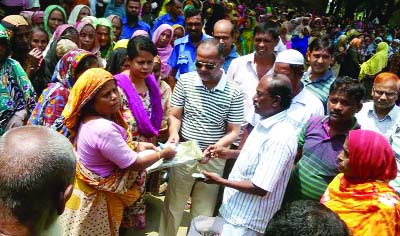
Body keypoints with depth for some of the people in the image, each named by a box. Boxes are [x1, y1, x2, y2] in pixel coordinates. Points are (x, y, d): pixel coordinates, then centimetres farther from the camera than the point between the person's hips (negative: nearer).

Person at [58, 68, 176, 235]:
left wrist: (137, 145, 1)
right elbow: (134, 164, -27)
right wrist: (162, 153, -13)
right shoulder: (104, 129, -34)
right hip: (96, 199, -9)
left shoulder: (89, 120, -3)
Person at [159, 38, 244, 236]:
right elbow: (174, 115, 1)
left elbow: (234, 131, -6)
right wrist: (174, 134, -20)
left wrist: (217, 146, -24)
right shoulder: (185, 81, -5)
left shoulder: (234, 92, -10)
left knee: (203, 212, 16)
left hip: (213, 160, -1)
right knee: (172, 206, 15)